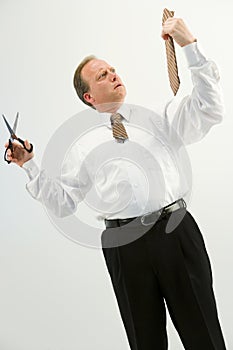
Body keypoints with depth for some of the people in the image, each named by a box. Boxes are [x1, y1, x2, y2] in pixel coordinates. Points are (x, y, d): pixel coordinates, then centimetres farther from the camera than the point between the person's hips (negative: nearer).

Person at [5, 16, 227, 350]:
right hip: (124, 244, 1)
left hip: (176, 232, 0)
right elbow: (63, 201, 12)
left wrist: (191, 47, -5)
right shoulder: (85, 146, 13)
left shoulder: (156, 119, 11)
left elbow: (210, 111, 0)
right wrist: (30, 166, 2)